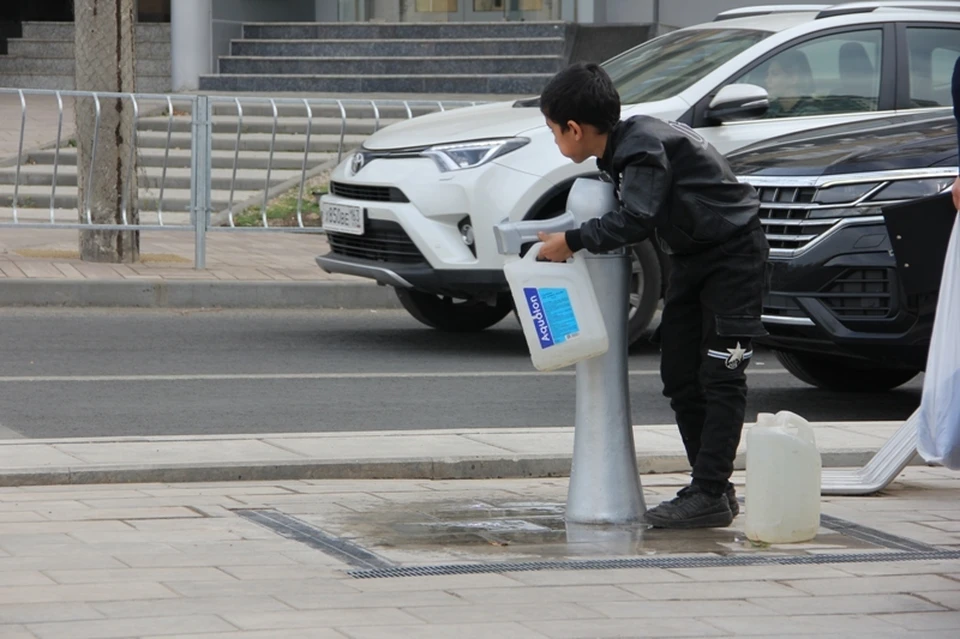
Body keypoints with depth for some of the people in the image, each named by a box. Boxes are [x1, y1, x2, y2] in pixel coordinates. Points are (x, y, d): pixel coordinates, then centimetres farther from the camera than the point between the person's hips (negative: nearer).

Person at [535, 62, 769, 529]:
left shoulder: (644, 146, -24)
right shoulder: (619, 150, 5)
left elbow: (635, 222, -33)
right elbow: (631, 216, 10)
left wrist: (572, 242, -26)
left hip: (733, 254, -10)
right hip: (691, 259, 10)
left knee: (720, 375, -11)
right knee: (680, 375, 7)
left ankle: (711, 495, -13)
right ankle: (710, 488, 12)